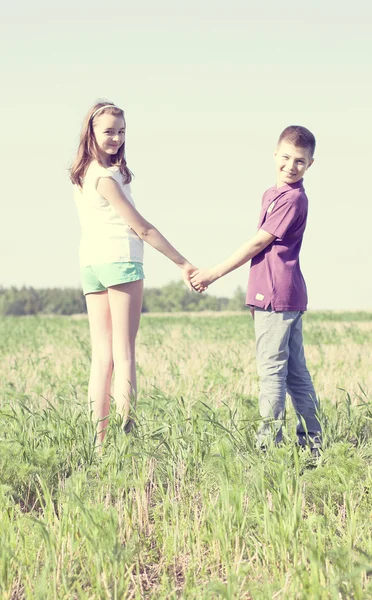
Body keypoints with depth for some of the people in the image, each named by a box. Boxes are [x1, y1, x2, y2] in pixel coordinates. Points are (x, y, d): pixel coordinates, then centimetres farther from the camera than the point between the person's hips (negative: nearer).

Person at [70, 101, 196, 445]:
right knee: (124, 356, -7)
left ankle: (100, 438, 2)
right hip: (120, 261, -8)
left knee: (102, 357, 5)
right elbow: (142, 228, -11)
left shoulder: (82, 175, 14)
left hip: (90, 265, 8)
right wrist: (183, 263, -8)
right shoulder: (107, 177, -12)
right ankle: (127, 436, -10)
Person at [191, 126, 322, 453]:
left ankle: (270, 440, -3)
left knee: (271, 368, -6)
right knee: (295, 371, 11)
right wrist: (258, 295, 19)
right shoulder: (273, 194, 18)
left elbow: (259, 243, -14)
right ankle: (312, 440, 16)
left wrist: (214, 273, -10)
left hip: (278, 295, -10)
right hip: (288, 296, 10)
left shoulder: (293, 199, -12)